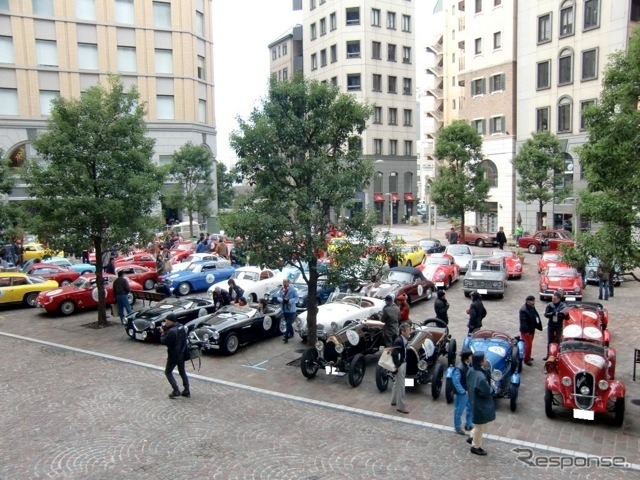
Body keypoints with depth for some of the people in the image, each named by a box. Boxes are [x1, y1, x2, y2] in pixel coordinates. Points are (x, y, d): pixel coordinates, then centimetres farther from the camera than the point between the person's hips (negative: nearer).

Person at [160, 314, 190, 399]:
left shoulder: (172, 331, -25)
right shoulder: (181, 327, 3)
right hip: (182, 354, 8)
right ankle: (187, 391, 19)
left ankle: (176, 391, 3)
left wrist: (163, 333, -5)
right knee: (182, 372, 18)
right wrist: (166, 329, 1)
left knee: (168, 372, 9)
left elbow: (164, 341, -20)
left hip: (174, 356, -8)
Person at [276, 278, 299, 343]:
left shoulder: (293, 290, -11)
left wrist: (289, 301, -26)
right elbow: (278, 297, 6)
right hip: (284, 309, 7)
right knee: (288, 323, 19)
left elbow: (296, 298, -13)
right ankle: (291, 333, 36)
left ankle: (286, 337, -12)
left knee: (288, 323, -10)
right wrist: (281, 300, -15)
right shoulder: (281, 289, 7)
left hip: (291, 310, -7)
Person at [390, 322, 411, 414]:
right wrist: (398, 365, -20)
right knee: (401, 386, 2)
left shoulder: (405, 340, 0)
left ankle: (394, 401, 39)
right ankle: (400, 406, 14)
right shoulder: (399, 341, -25)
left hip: (403, 363, 9)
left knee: (397, 383, 23)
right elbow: (394, 354, -27)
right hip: (400, 365, -9)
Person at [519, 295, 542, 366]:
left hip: (532, 329, 9)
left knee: (529, 343, 21)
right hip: (526, 331, -9)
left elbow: (536, 316, 14)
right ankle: (526, 359, 9)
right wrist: (526, 331, -27)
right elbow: (523, 321, -27)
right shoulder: (523, 310, -26)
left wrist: (538, 325, 8)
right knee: (528, 344, -4)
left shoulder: (532, 307, 2)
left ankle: (528, 356, 37)